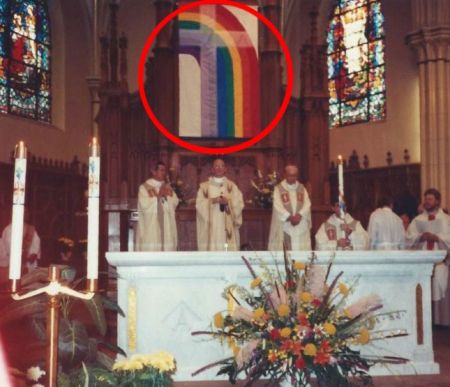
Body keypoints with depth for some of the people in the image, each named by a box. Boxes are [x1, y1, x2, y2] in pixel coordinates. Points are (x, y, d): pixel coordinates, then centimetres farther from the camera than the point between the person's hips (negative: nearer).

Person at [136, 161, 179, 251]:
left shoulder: (167, 187, 16)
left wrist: (167, 194, -9)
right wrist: (159, 196, -6)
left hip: (166, 228, 5)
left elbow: (175, 202, 5)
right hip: (150, 229, -5)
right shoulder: (144, 187, 0)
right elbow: (145, 205, -13)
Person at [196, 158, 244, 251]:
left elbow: (239, 204, 3)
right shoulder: (204, 186, 10)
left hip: (227, 228, 1)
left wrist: (228, 202, -14)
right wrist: (212, 201, -15)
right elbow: (199, 204, 0)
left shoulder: (232, 186, 12)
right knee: (211, 248, -9)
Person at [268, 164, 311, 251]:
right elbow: (278, 206, -8)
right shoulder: (278, 189, 2)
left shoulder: (302, 188, 12)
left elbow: (307, 204, 2)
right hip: (284, 226, -3)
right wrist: (290, 217, -20)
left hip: (301, 226, 3)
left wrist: (299, 215, -16)